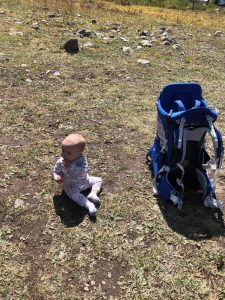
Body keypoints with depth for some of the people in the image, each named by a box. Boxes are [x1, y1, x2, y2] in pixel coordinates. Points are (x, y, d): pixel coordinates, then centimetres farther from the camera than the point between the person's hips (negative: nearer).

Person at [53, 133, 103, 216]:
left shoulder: (82, 159, -27)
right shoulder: (60, 162, -20)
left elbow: (83, 172, -37)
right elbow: (56, 171, -5)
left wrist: (71, 166, -44)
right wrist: (57, 177, -29)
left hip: (84, 181, 2)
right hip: (71, 185, -2)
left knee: (99, 180, 3)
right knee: (74, 194, -34)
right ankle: (89, 205, -34)